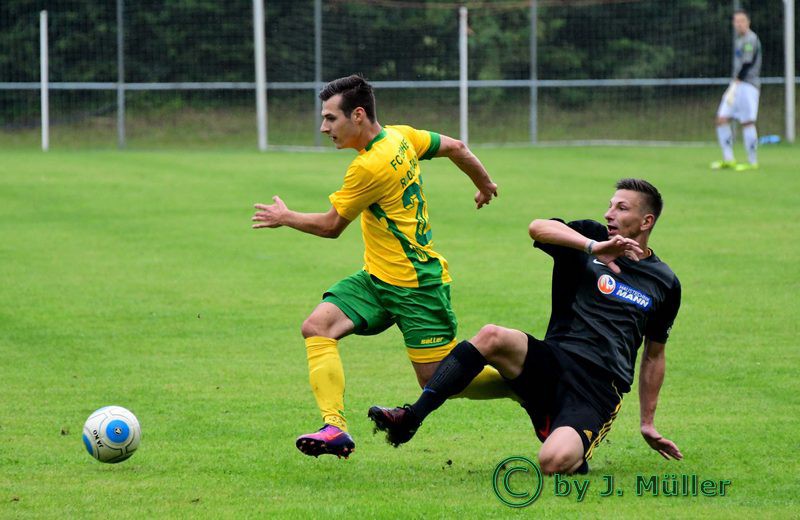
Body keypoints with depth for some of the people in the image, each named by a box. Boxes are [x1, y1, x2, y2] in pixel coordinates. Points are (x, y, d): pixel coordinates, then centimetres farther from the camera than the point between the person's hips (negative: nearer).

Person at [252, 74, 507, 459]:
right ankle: (335, 427, -19)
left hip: (416, 288, -10)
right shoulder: (400, 136, 3)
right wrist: (484, 185, 34)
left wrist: (285, 218, 6)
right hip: (378, 278, 10)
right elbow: (456, 148, 17)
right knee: (317, 326, -9)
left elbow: (330, 226, -10)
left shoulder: (370, 167, -22)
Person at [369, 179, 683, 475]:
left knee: (554, 462, -31)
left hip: (599, 392, -1)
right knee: (492, 337, -31)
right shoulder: (589, 236, 9)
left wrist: (648, 424, 23)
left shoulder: (665, 283, 13)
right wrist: (593, 247, -23)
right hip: (553, 362, 1)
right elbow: (538, 228, -12)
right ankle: (410, 418, -25)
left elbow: (654, 354, 23)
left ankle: (578, 453, 6)